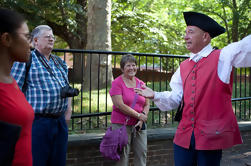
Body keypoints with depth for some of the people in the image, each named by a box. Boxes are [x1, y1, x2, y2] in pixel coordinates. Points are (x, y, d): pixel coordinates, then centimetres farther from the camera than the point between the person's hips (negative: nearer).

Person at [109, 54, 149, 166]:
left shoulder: (141, 83, 11)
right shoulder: (117, 83, -5)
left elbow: (147, 104, 11)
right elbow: (120, 105, -14)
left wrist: (141, 120, -5)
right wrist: (138, 115, -13)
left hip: (139, 125, 5)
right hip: (122, 124, -5)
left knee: (142, 153, 6)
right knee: (122, 156, -1)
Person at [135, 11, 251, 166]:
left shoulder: (222, 57, -1)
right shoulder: (183, 67, 14)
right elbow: (174, 98, 16)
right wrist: (155, 95, 1)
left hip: (211, 136, -5)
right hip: (184, 136, 5)